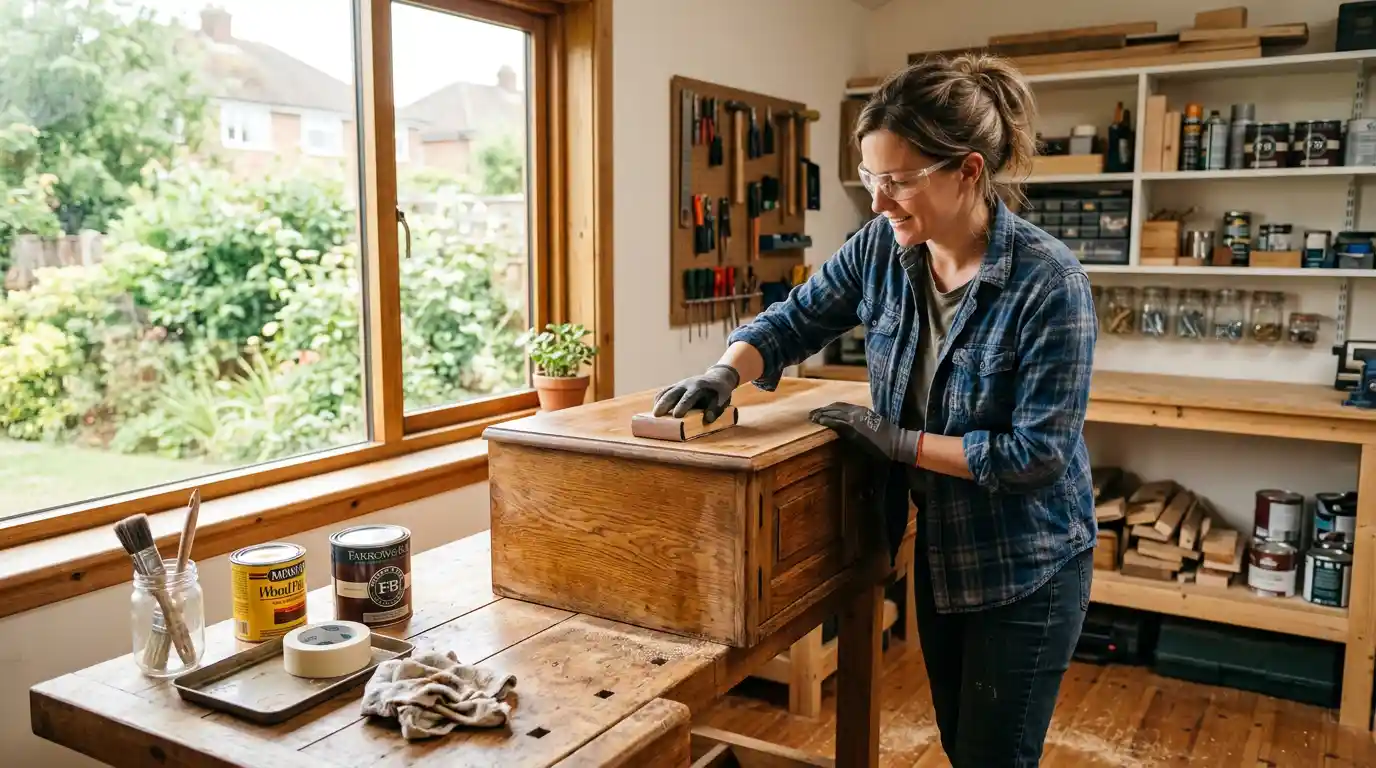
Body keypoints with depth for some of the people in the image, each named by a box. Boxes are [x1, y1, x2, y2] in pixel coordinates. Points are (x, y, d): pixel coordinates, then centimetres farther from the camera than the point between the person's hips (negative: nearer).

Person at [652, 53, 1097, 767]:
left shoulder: (1049, 281, -25)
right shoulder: (880, 250, -9)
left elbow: (1040, 451, -23)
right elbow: (793, 320, 1)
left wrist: (901, 442, -22)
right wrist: (726, 372, -18)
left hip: (1028, 568, -6)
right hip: (939, 547, 6)